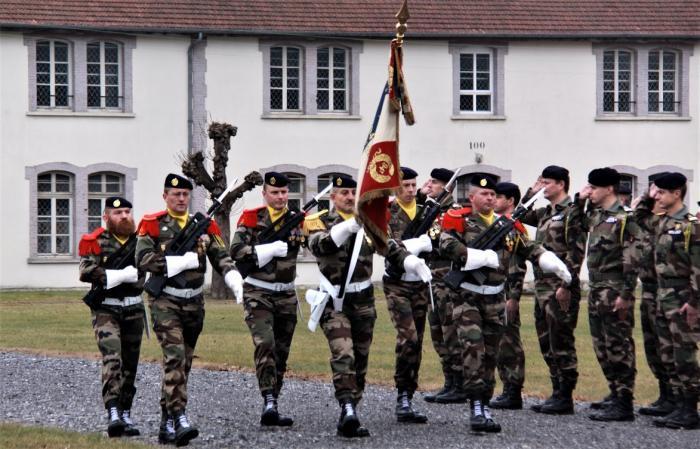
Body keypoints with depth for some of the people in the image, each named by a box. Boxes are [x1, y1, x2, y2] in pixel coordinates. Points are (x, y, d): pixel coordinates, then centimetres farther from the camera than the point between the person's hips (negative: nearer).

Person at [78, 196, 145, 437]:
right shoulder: (96, 242, -4)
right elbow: (86, 272, -16)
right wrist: (124, 274, -17)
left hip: (134, 309, 4)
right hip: (106, 310, -4)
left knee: (130, 364, 8)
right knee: (112, 359, -18)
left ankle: (126, 414, 17)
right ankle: (113, 414, -26)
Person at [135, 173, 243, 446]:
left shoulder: (204, 225, 10)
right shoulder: (153, 225, -2)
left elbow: (221, 258, 4)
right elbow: (143, 259, -14)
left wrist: (236, 282, -14)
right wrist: (182, 260, -18)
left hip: (194, 303, 5)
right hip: (165, 301, -5)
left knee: (184, 363, 9)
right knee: (175, 357, -19)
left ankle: (167, 424, 18)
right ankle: (180, 418, -24)